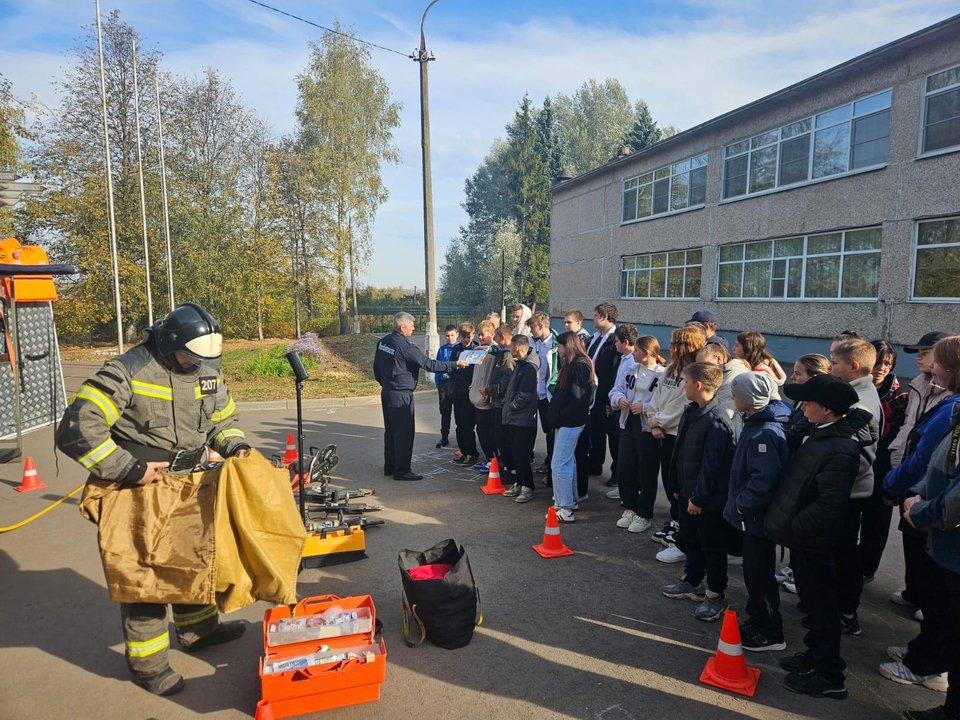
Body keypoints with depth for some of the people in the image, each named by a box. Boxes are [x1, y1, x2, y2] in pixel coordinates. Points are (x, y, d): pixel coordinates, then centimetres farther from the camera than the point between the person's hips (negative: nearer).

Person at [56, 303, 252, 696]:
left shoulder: (208, 372, -1)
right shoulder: (128, 373, -23)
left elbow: (223, 419, 13)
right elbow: (76, 430, -27)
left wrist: (235, 445, -9)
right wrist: (129, 469, -27)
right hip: (139, 489, -7)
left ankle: (198, 628, 42)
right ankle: (147, 663, 20)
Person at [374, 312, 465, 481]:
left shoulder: (383, 342, 5)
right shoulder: (405, 346, -21)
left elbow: (376, 367, 14)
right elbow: (429, 364, -21)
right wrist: (455, 364, -14)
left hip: (386, 391, 9)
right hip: (401, 394, -9)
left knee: (390, 430, 17)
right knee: (404, 432, -1)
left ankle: (389, 466, 26)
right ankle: (402, 470, 4)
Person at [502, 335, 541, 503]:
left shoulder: (529, 367, -17)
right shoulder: (519, 364, 14)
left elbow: (525, 395, -21)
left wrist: (511, 406, -12)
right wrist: (506, 403, 9)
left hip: (524, 419, -9)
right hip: (514, 418, 9)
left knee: (521, 454, -5)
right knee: (515, 452, 14)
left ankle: (528, 488, 5)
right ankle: (519, 483, 24)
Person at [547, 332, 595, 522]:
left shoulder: (580, 366, -18)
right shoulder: (571, 365, 12)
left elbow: (579, 398, -22)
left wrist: (560, 416, -14)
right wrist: (556, 415, 9)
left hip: (570, 423, -10)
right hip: (565, 421, 10)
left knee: (560, 464, -6)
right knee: (568, 461, 18)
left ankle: (566, 510, 1)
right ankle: (571, 501, 30)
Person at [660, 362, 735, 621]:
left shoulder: (716, 422, -23)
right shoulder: (691, 413, 6)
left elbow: (711, 465, -23)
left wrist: (699, 497, -19)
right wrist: (677, 485, 14)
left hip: (707, 497, -9)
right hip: (688, 492, 9)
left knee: (712, 546, 7)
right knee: (690, 539, 22)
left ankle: (717, 596, 21)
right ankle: (692, 583, 39)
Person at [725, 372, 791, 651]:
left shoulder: (764, 433, -26)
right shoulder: (757, 422, 6)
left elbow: (765, 478, -33)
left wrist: (742, 504, -21)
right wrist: (740, 504, 13)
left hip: (757, 517, -10)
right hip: (754, 514, 10)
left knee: (759, 574, 5)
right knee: (755, 571, 21)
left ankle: (769, 633, 21)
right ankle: (756, 621, 36)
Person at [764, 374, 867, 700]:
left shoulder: (840, 450, -26)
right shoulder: (821, 433, 3)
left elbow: (829, 505, -28)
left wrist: (792, 527, -20)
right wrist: (789, 525, 10)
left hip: (813, 541, -9)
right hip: (803, 537, 9)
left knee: (820, 604, 6)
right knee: (811, 599, 22)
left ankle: (829, 676, 22)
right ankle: (815, 654, 39)